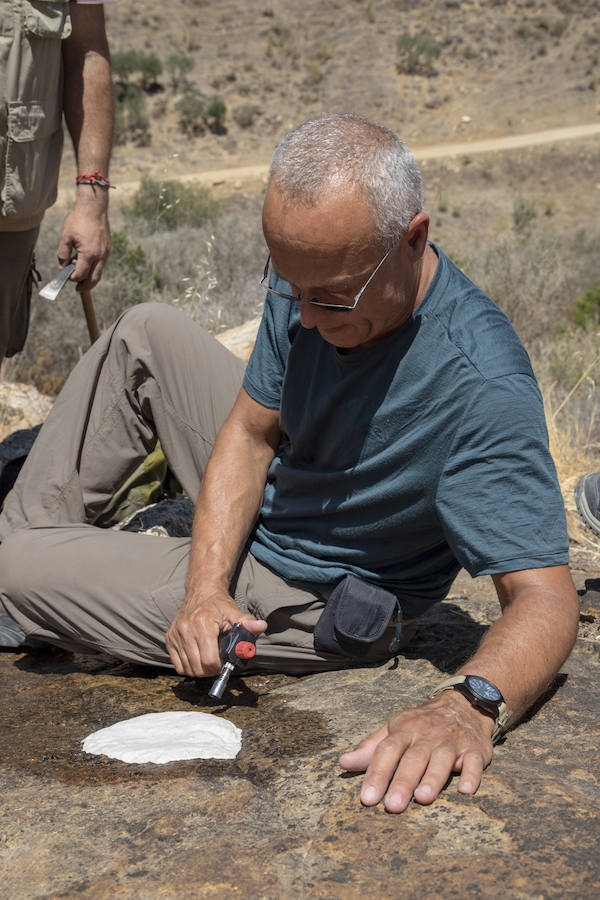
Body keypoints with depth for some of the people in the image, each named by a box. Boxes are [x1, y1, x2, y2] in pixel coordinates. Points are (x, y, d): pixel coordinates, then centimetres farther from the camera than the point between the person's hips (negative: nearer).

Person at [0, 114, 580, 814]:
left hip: (311, 604, -7)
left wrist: (467, 707, -58)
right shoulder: (311, 285, -15)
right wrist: (208, 585, -23)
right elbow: (251, 432, -8)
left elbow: (545, 598, -37)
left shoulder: (481, 385, -37)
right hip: (264, 511, 7)